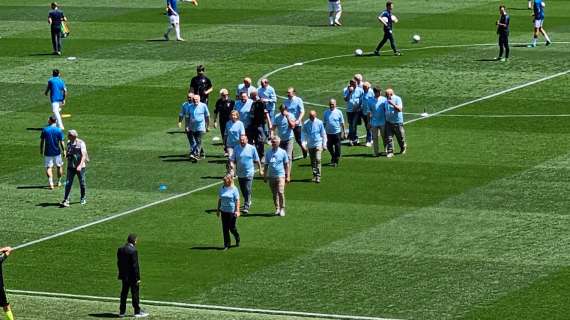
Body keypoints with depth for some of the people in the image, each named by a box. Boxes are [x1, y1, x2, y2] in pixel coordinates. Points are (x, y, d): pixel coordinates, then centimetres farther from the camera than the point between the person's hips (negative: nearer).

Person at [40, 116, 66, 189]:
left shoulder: (44, 130, -5)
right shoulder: (59, 130, -7)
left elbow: (42, 141, -1)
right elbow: (61, 142, -7)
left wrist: (41, 150, 12)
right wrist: (64, 151, 3)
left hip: (47, 152, 0)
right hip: (57, 152, 0)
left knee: (48, 167, 2)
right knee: (59, 166, 18)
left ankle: (50, 183, -15)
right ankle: (59, 182, 27)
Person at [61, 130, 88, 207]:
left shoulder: (81, 143, -12)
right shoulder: (69, 143, 7)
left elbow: (84, 155, -21)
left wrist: (80, 165, -34)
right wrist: (67, 154, -6)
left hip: (80, 167, -4)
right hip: (71, 166, 4)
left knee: (82, 183, 9)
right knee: (68, 183, -7)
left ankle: (83, 199, 28)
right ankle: (66, 200, -10)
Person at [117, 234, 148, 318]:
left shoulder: (120, 250, 3)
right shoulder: (133, 251, -19)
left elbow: (119, 263, 9)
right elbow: (135, 265, -19)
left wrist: (121, 273, 17)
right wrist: (138, 278, -14)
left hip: (124, 276, 7)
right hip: (132, 276, -7)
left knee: (124, 293, 13)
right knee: (135, 293, 3)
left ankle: (122, 312, 17)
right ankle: (137, 312, 9)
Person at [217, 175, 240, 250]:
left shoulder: (234, 189, -8)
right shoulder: (222, 188, 7)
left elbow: (237, 200, -8)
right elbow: (219, 199, 15)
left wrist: (237, 211, -15)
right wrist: (218, 209, 14)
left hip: (232, 211, -4)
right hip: (224, 211, 4)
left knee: (232, 228, 3)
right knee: (225, 228, 3)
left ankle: (237, 240, 30)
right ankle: (227, 244, 10)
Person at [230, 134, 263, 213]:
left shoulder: (252, 148, -3)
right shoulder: (236, 148, 1)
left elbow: (257, 160, 6)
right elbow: (232, 159, 1)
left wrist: (260, 169, 10)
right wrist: (232, 165, -20)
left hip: (249, 173, -3)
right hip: (240, 173, 3)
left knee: (247, 190, -11)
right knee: (243, 190, 14)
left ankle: (246, 207, -12)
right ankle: (248, 201, 38)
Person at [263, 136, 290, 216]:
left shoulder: (283, 152, 2)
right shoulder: (268, 153, 8)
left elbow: (287, 165, 6)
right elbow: (266, 165, 15)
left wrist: (288, 176, 3)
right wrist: (264, 176, 14)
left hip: (280, 175, -3)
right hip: (271, 176, 3)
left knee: (280, 192, -16)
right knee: (274, 194, 7)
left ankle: (282, 209, -8)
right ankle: (277, 209, 19)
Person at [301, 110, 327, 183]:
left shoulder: (319, 123, -2)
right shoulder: (306, 124, 0)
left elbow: (323, 134, 6)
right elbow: (304, 134, 6)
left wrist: (324, 144, 7)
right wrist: (304, 144, -5)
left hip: (318, 144, -2)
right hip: (310, 145, 2)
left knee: (318, 159, -15)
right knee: (312, 161, 8)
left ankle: (318, 176, -14)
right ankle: (314, 175, 21)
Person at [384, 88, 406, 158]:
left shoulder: (397, 99, -11)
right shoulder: (386, 100, 7)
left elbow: (400, 109, -22)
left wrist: (393, 104, -33)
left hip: (397, 122, -4)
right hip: (389, 122, 4)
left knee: (400, 137, 11)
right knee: (389, 138, -4)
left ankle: (403, 148, 36)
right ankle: (390, 152, 0)